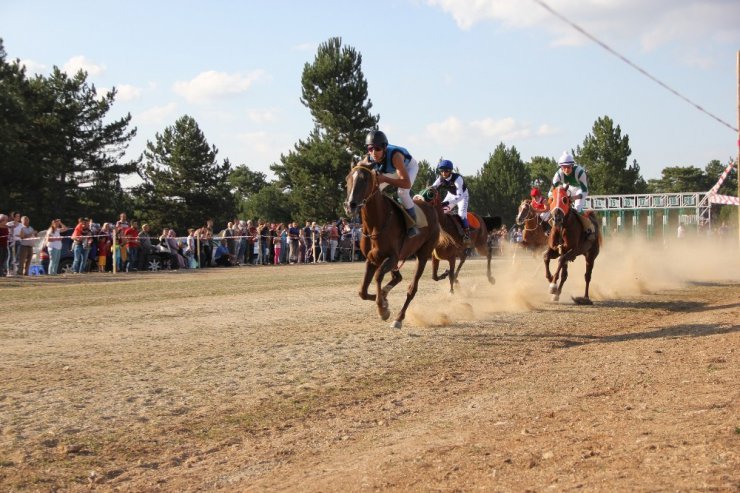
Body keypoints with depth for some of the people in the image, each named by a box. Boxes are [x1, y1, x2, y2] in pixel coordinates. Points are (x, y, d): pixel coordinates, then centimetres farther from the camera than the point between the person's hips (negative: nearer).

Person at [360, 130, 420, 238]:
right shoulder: (368, 160, -31)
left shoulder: (394, 156, -47)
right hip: (390, 170, 6)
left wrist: (384, 179, -60)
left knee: (402, 192, -31)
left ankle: (412, 223, -13)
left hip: (409, 167, -6)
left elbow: (407, 184, -51)